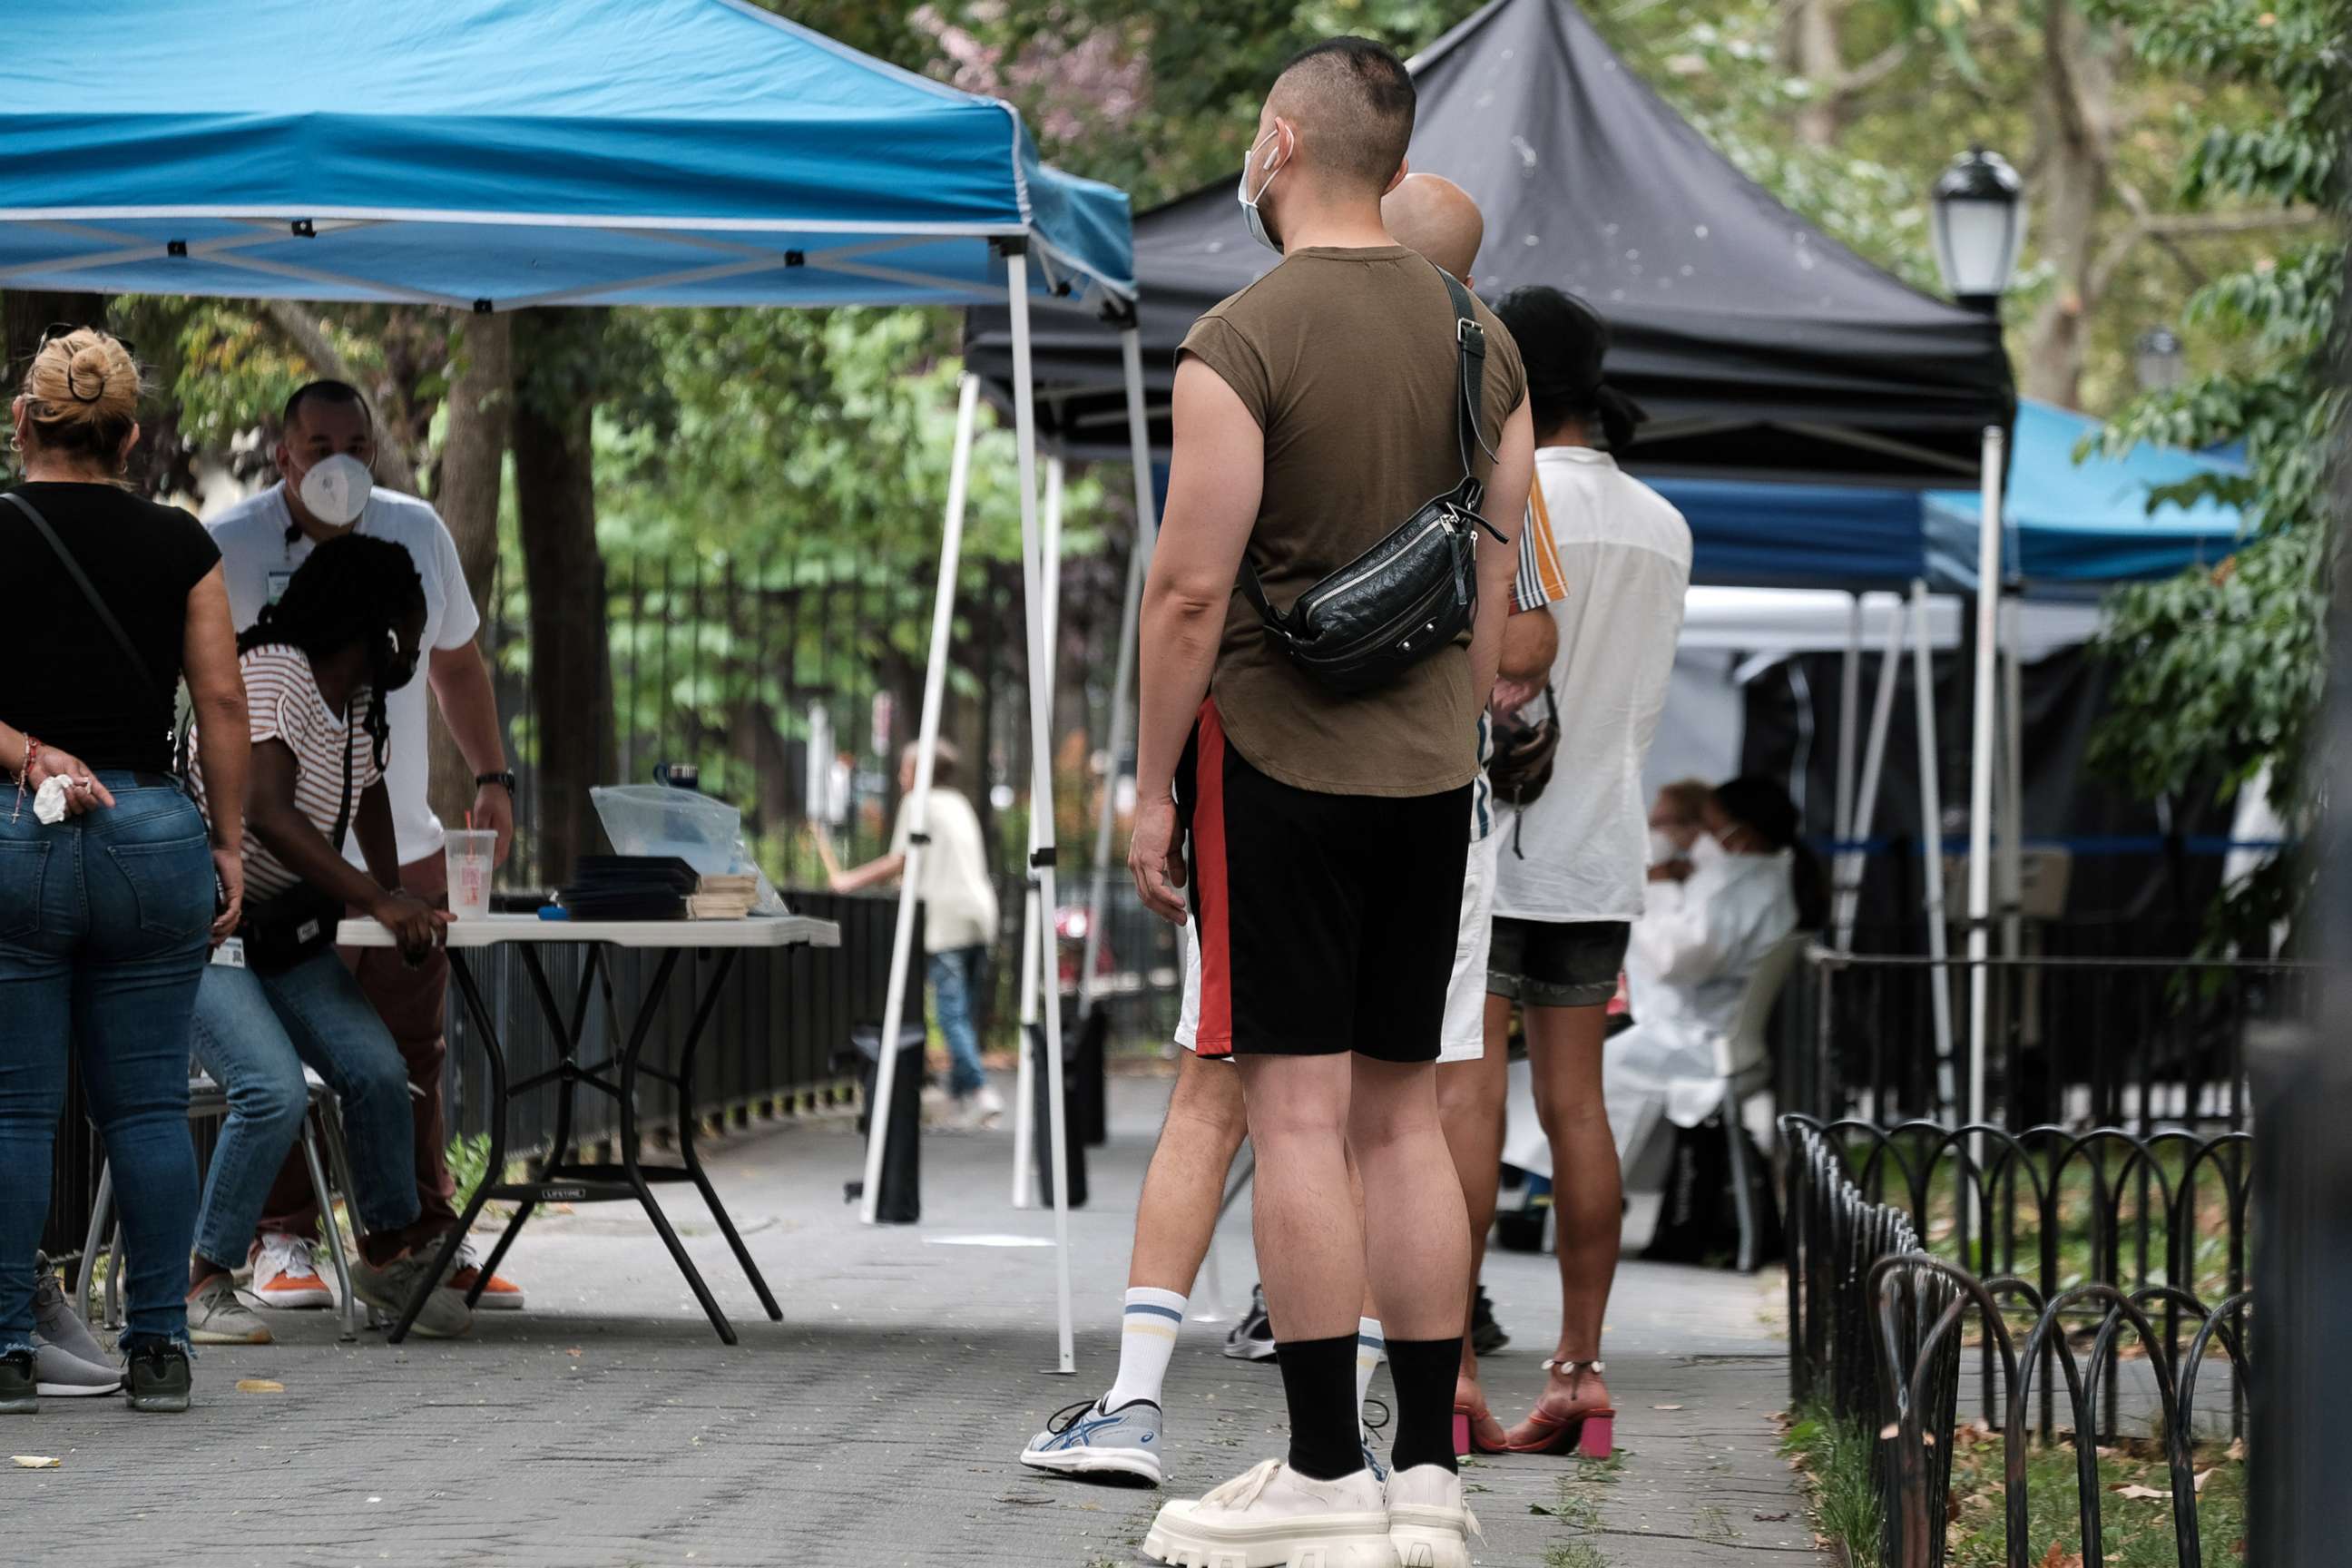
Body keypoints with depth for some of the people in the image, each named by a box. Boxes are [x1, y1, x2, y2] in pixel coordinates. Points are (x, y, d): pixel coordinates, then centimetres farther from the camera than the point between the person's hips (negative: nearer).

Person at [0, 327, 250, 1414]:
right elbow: (223, 701, 1)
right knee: (148, 1103, 7)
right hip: (152, 834, 2)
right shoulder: (178, 544, 4)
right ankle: (158, 1349, 8)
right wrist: (231, 838, 6)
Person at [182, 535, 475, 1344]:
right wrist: (378, 901, -39)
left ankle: (388, 1253, 6)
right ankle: (204, 1284, -12)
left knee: (377, 1069, -13)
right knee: (275, 1091, -27)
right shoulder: (272, 675, -20)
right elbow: (267, 815, -33)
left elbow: (368, 786, 30)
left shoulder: (359, 707, 8)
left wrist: (396, 897, 21)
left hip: (286, 930, 8)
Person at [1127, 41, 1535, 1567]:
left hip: (1274, 758, -6)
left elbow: (1191, 592, -15)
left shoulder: (1240, 344, -12)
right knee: (1406, 1115, 10)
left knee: (1299, 1113, -5)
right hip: (1427, 768, 6)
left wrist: (1154, 788, -7)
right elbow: (1496, 578, 13)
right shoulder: (1479, 339, 8)